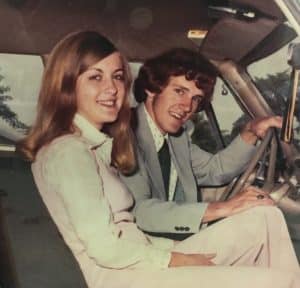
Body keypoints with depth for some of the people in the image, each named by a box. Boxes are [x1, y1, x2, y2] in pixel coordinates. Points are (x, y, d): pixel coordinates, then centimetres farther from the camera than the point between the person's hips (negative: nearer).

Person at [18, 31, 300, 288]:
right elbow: (105, 249, -19)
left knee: (266, 217, 5)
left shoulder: (100, 143, 16)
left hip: (143, 260, 9)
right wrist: (181, 260, -9)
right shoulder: (68, 152, -14)